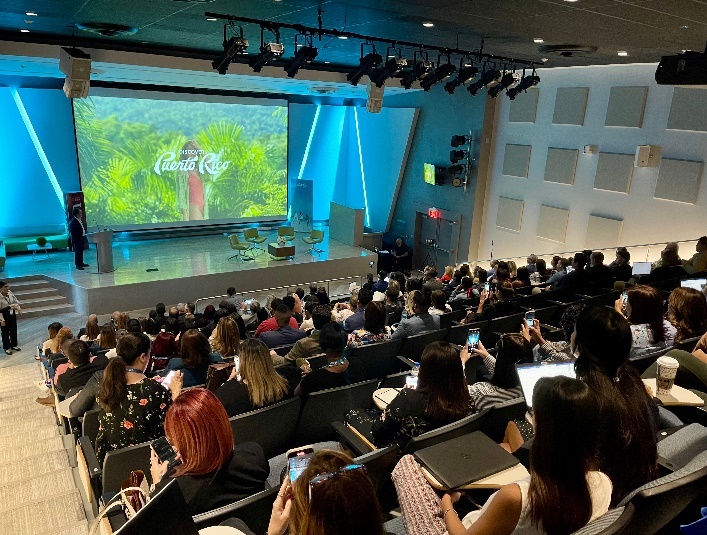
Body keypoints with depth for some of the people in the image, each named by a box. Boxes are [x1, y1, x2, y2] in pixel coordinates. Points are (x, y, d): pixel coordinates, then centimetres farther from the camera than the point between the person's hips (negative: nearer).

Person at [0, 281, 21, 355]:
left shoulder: (10, 293, -7)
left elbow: (16, 301, 8)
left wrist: (19, 310, 3)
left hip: (12, 314, 6)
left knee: (14, 330, 17)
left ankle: (14, 345, 34)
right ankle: (7, 348, 21)